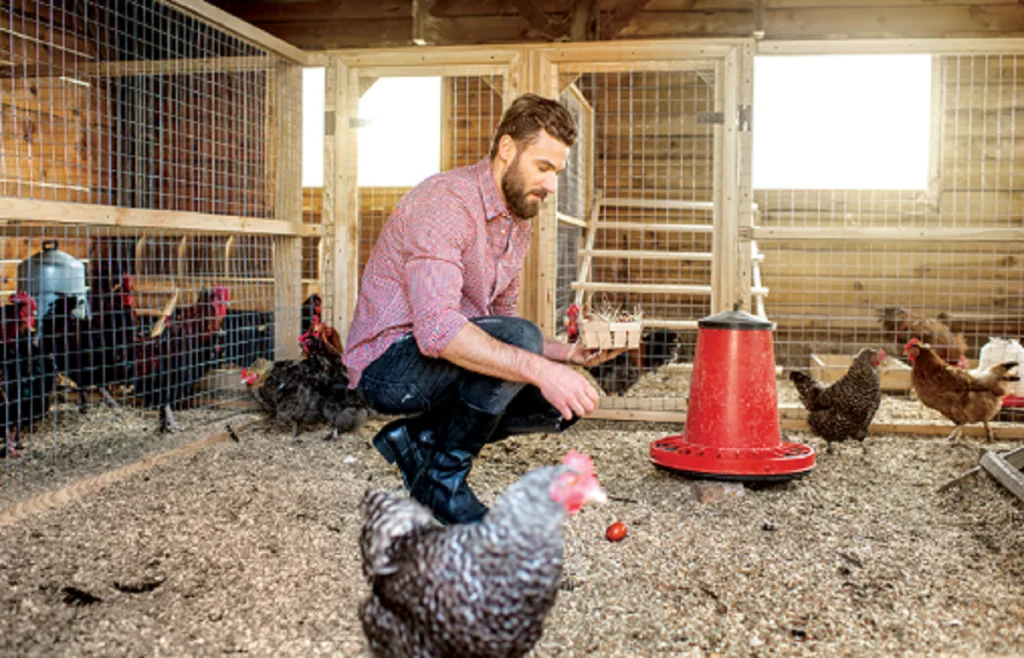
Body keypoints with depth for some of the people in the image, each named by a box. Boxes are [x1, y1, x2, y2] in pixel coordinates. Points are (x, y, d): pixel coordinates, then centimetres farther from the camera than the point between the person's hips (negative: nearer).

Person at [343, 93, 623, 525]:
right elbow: (437, 328, -34)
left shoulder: (519, 221, 9)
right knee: (519, 337, -30)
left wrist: (570, 353, -1)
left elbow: (500, 318, 16)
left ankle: (420, 437, 6)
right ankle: (443, 480, -13)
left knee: (565, 401, -3)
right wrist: (540, 369, -39)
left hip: (447, 358, 9)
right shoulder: (445, 201, -21)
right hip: (389, 364, -9)